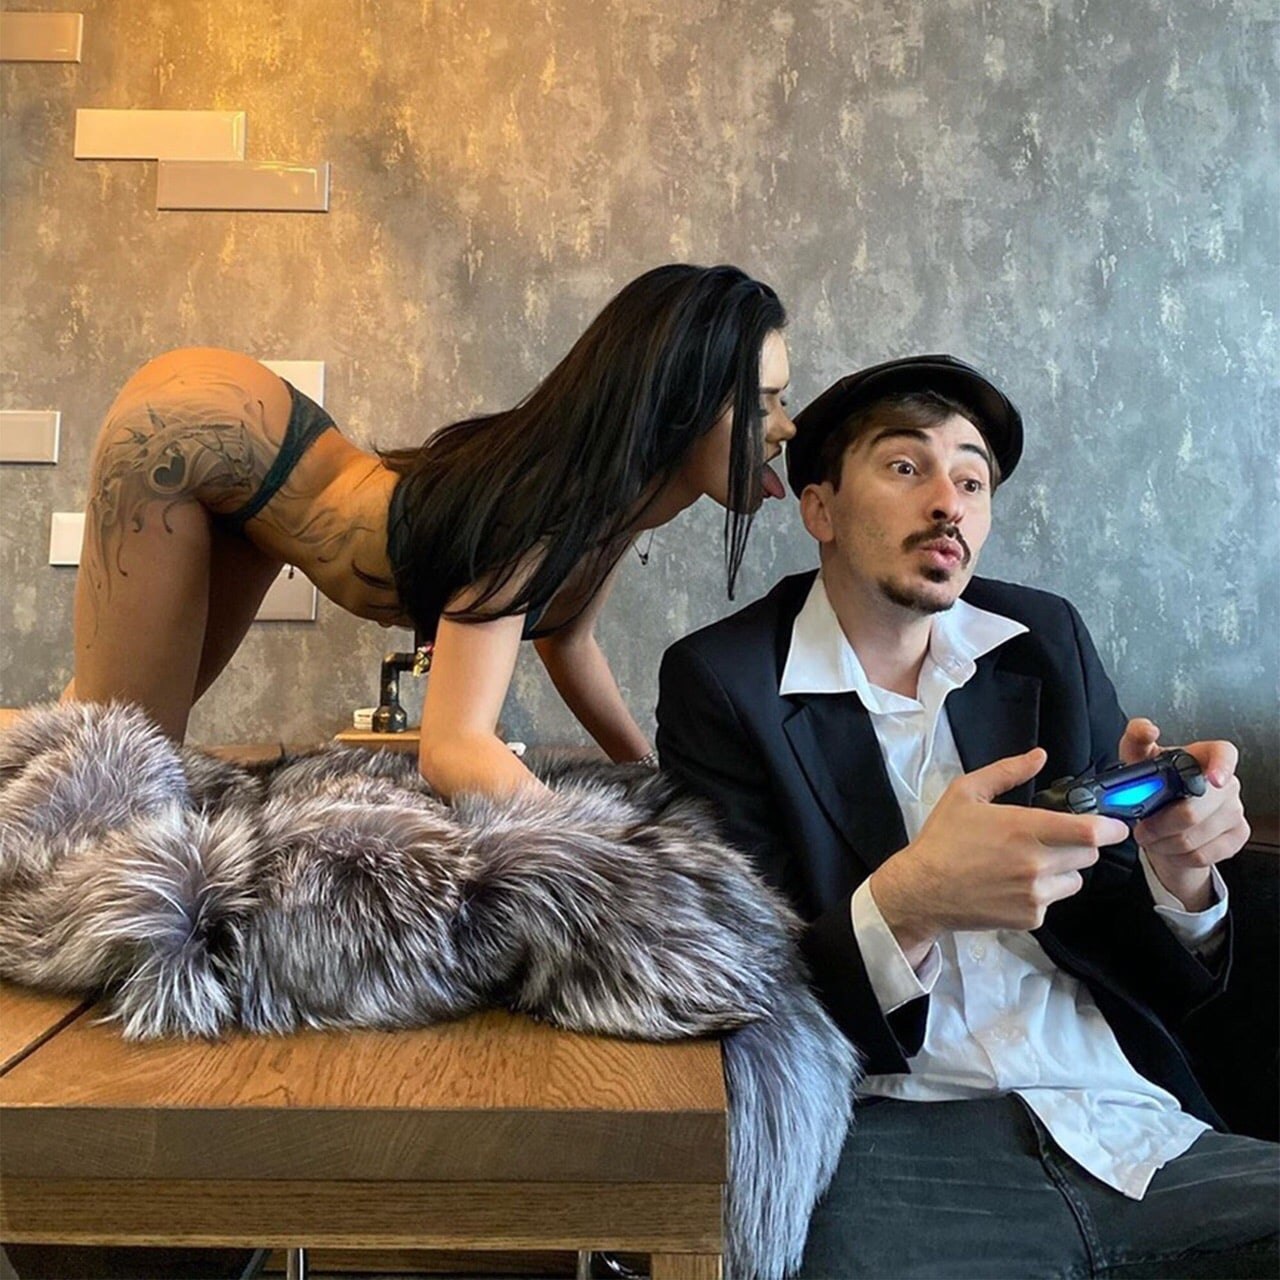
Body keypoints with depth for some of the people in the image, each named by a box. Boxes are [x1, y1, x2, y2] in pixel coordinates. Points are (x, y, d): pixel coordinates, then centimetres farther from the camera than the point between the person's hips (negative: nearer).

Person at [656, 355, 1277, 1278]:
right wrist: (904, 904, -23)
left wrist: (1179, 874, -10)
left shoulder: (1048, 640, 10)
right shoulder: (722, 681, -1)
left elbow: (1163, 983, 13)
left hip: (1141, 1124, 6)